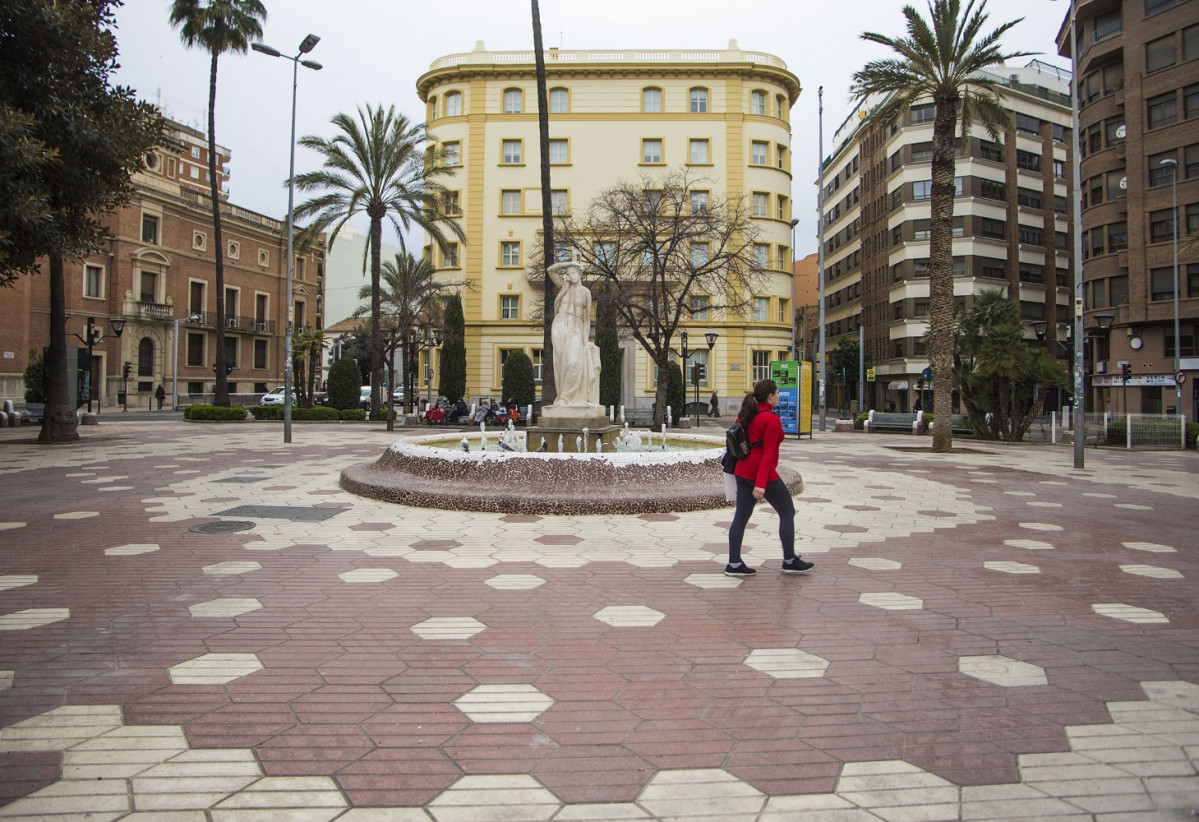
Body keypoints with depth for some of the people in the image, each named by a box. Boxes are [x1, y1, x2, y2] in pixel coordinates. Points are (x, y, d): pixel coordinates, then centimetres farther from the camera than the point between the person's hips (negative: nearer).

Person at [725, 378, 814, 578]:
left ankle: (734, 564, 8)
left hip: (743, 472, 8)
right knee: (787, 513, 9)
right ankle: (789, 561, 18)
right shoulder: (772, 419, -16)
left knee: (741, 516, 7)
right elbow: (768, 454, -21)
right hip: (764, 474, -8)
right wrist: (761, 484, -24)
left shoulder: (746, 414, 8)